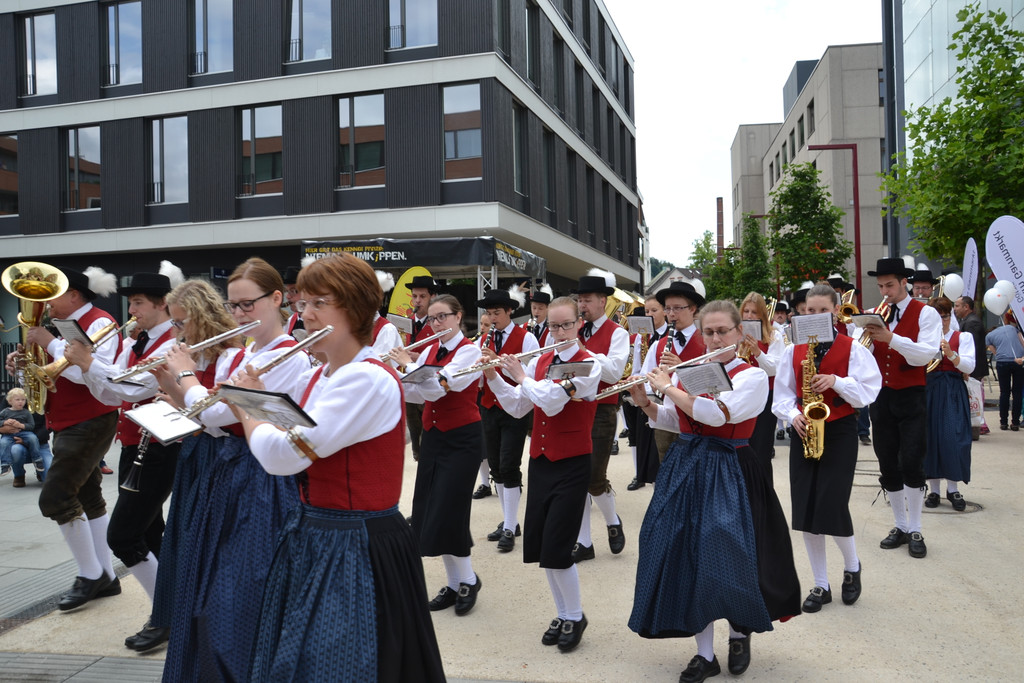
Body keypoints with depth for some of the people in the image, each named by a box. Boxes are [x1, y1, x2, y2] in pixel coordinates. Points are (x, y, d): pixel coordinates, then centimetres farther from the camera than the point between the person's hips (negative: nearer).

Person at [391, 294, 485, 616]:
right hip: (433, 436, 7)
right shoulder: (430, 350, 9)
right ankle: (454, 582, 21)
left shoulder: (469, 350, -13)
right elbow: (415, 393, 3)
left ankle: (467, 580, 14)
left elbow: (435, 387, -26)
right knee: (428, 513, 7)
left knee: (447, 513, -7)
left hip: (462, 439, -7)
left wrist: (407, 363, -15)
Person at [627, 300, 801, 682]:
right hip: (684, 470, 5)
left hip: (728, 475, -5)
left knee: (725, 556, -7)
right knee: (689, 559, 3)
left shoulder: (752, 377, -7)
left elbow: (716, 414, -23)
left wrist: (668, 387, -15)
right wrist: (645, 403, -1)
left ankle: (739, 632, 25)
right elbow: (671, 422, 17)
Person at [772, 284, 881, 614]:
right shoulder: (793, 351, 7)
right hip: (804, 432, 4)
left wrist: (835, 381, -20)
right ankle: (821, 585, 17)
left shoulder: (853, 349, -2)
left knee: (832, 507, -10)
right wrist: (794, 415, -10)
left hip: (839, 434, -3)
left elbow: (867, 392, -6)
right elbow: (782, 395, 8)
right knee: (805, 510, 2)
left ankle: (852, 567, 22)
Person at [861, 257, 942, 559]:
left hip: (910, 398, -4)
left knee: (911, 464, -7)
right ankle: (900, 526, 20)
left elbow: (927, 354, -18)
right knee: (888, 466, 8)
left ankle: (915, 531, 6)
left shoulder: (925, 314, -4)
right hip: (881, 397, 4)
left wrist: (891, 338, -30)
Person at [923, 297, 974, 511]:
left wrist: (950, 353, -23)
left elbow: (969, 367, -7)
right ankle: (934, 489, 9)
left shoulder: (963, 337, 5)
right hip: (929, 391, 1)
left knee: (954, 439, -8)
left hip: (954, 393, -1)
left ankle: (953, 489, 3)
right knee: (930, 438, 0)